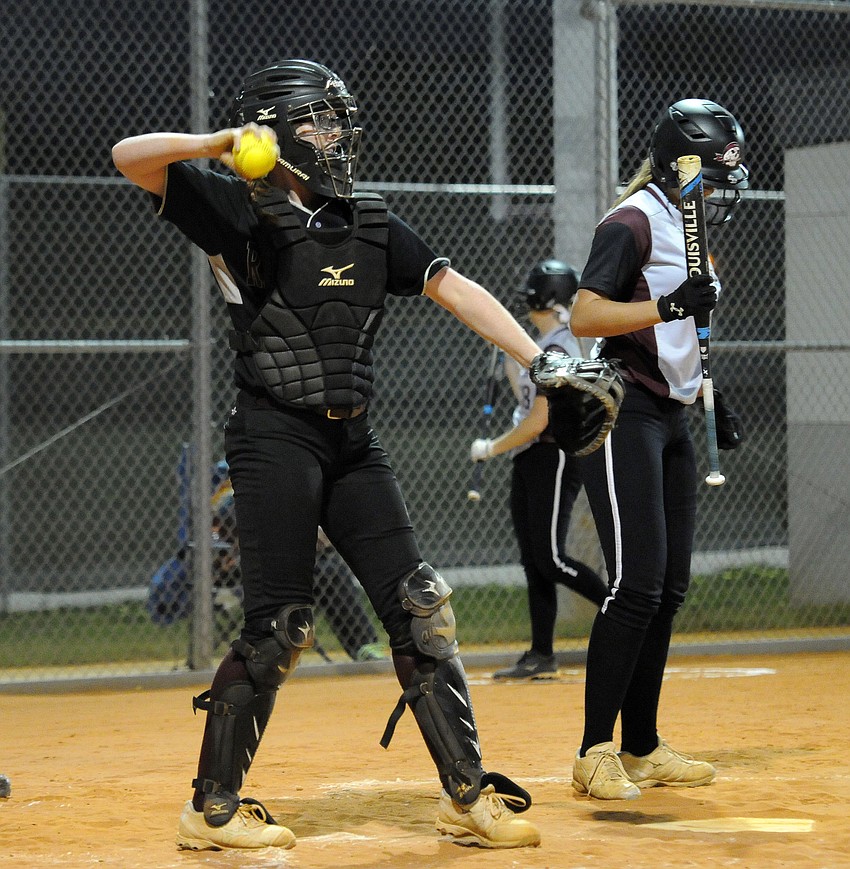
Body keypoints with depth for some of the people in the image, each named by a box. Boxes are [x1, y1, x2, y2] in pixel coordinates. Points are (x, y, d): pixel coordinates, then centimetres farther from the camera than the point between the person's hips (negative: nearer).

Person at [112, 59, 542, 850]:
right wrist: (228, 142, -25)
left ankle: (467, 793, 8)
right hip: (275, 437, -6)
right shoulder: (237, 210, -3)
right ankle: (211, 807, 7)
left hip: (353, 442, 6)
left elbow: (456, 290, 7)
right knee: (279, 625, -6)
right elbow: (129, 158, -13)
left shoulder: (369, 224, 12)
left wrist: (538, 361, -3)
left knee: (419, 608, 1)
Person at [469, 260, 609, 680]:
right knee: (533, 561, 7)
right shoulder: (543, 347, 15)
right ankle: (541, 656, 8)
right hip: (530, 460, 10)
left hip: (554, 459, -10)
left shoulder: (558, 350, -15)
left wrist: (491, 447, -9)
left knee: (551, 560, -13)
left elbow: (538, 422, -18)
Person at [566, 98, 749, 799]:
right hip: (623, 417, -9)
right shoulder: (635, 222, -11)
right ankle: (596, 753, -12)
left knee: (671, 585, 7)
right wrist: (671, 306, -29)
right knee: (638, 583, -16)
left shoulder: (687, 225, 18)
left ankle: (642, 748, 14)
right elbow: (585, 316, -22)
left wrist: (706, 388, 24)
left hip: (669, 418, 9)